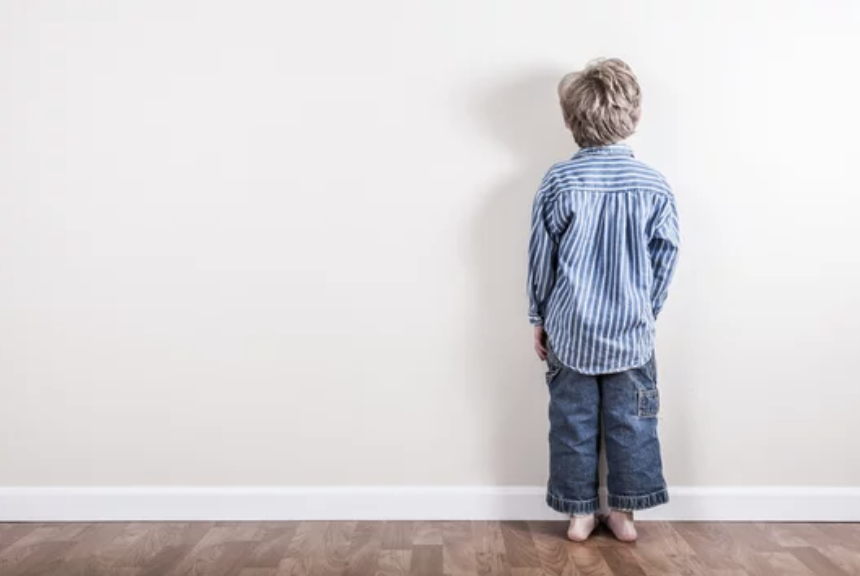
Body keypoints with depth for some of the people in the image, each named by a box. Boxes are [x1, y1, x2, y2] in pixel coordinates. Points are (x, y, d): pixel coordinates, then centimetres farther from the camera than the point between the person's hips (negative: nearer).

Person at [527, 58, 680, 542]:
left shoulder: (558, 182, -8)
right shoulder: (654, 184, -6)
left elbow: (541, 258, -4)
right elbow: (666, 259, 0)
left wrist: (539, 318, 8)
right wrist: (647, 312, 14)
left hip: (569, 330, 0)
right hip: (631, 331, 1)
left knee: (573, 424, 12)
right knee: (631, 423, 14)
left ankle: (580, 514, 23)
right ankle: (624, 514, 26)